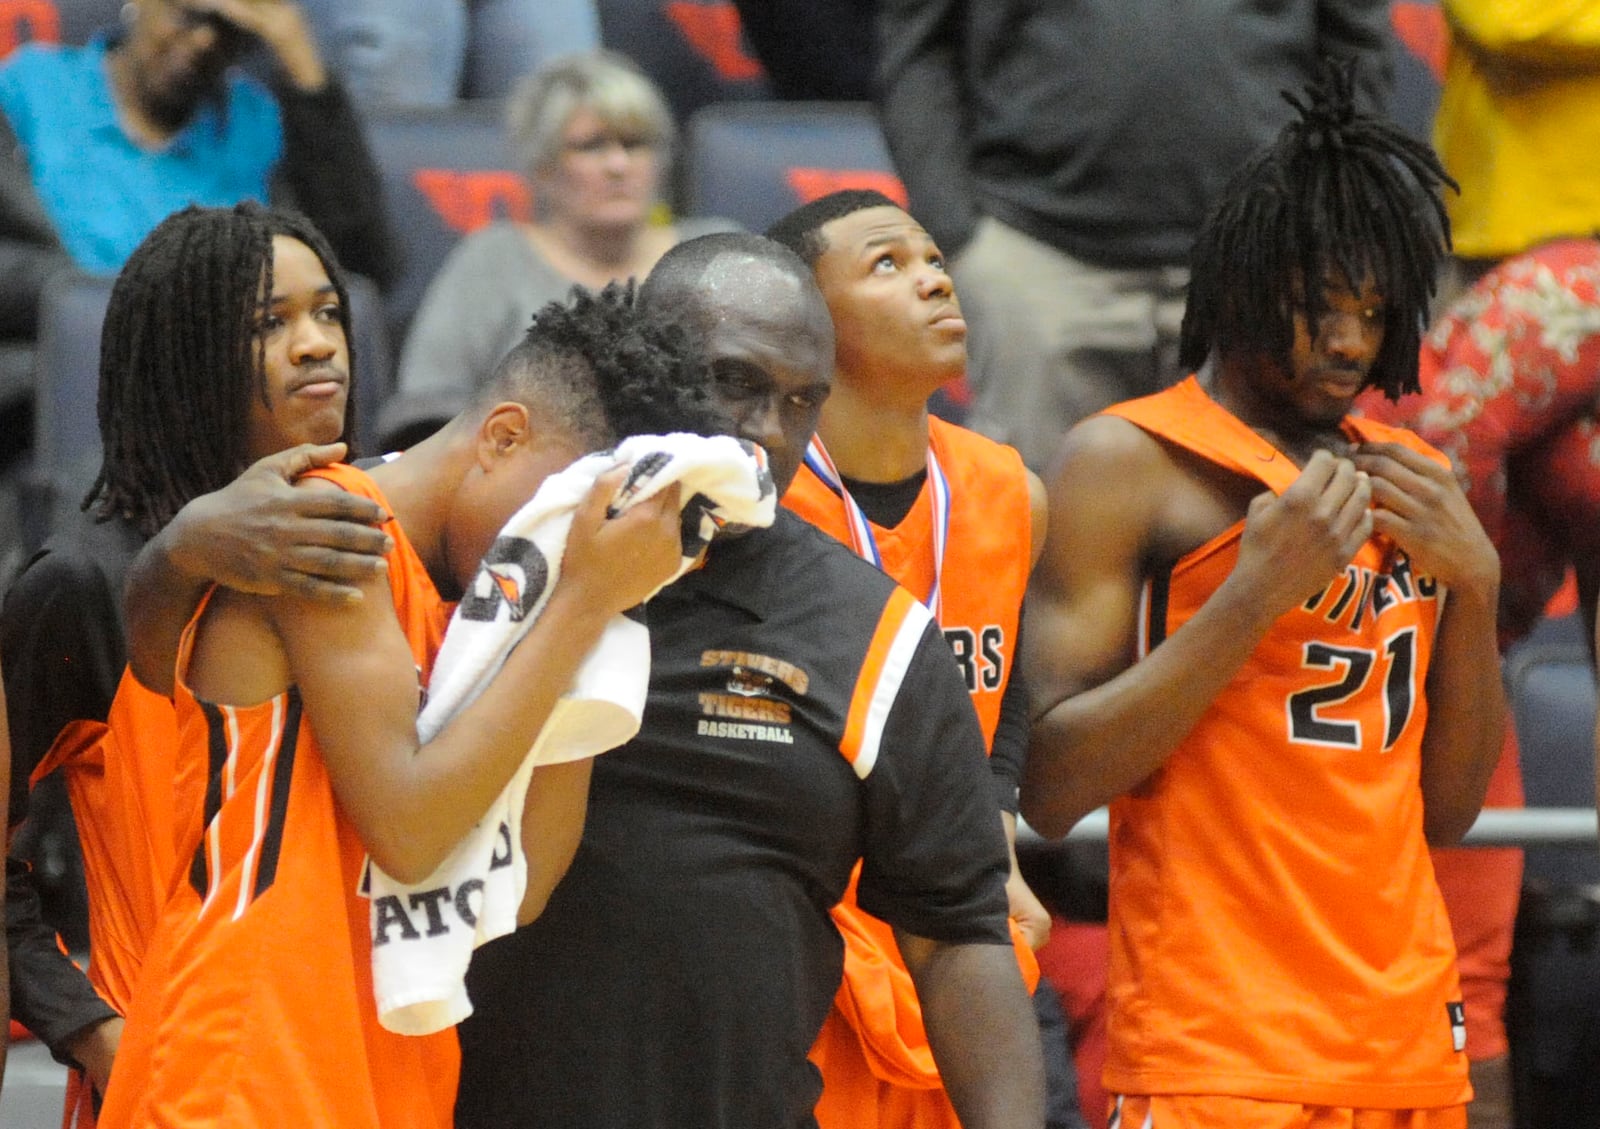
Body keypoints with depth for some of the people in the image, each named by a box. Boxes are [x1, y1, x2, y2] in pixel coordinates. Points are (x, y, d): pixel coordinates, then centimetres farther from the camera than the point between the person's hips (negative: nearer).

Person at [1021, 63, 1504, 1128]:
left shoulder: (1409, 479, 15)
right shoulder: (1129, 460, -3)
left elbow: (1447, 807, 16)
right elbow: (1052, 788, -12)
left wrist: (1474, 585, 3)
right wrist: (1256, 591, -16)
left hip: (1410, 1044, 6)